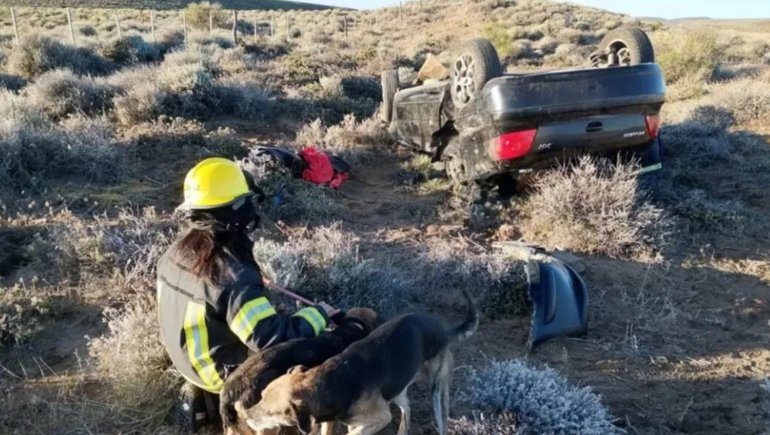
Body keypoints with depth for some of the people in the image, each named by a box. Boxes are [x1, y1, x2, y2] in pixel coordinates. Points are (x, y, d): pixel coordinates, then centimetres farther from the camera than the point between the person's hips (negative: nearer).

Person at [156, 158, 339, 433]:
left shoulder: (177, 252, -9)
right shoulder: (233, 274, -34)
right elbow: (274, 340, -35)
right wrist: (318, 315, -19)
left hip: (186, 356, 8)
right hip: (224, 370, -7)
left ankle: (202, 394, 18)